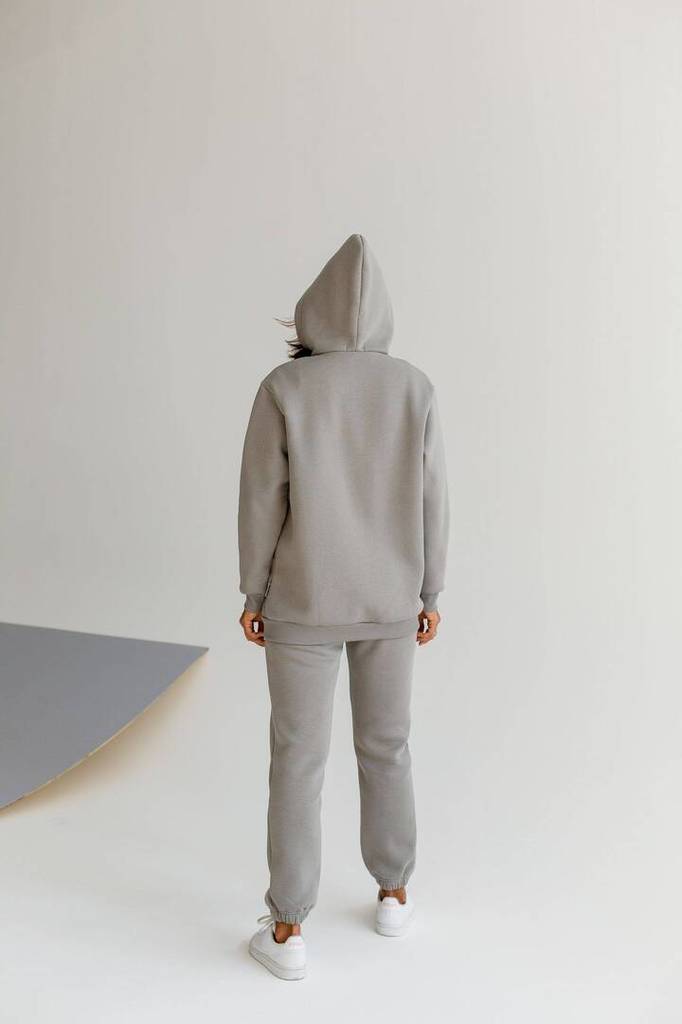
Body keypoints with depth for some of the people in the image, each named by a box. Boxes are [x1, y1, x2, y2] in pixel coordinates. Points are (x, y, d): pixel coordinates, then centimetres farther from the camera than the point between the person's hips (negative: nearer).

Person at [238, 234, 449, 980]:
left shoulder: (282, 389, -12)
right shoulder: (414, 388, -6)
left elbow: (262, 501, -11)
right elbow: (428, 501, -4)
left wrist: (253, 595, 1)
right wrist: (429, 594, 7)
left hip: (304, 600, -2)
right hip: (386, 599, 3)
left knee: (297, 760, 10)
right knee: (385, 745, 21)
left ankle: (288, 933, 21)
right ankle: (393, 894, 36)